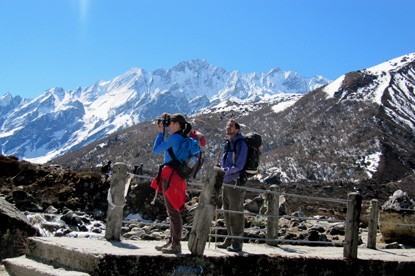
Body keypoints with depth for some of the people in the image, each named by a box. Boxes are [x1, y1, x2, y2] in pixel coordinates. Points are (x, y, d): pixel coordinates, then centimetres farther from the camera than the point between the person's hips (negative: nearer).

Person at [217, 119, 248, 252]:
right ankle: (230, 240, 26)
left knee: (236, 213, -4)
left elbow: (239, 165, -18)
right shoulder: (227, 144, 15)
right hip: (226, 182, 9)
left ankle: (237, 244, 3)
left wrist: (224, 171, -18)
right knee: (227, 212, 15)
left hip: (236, 182, -9)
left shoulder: (241, 143, -11)